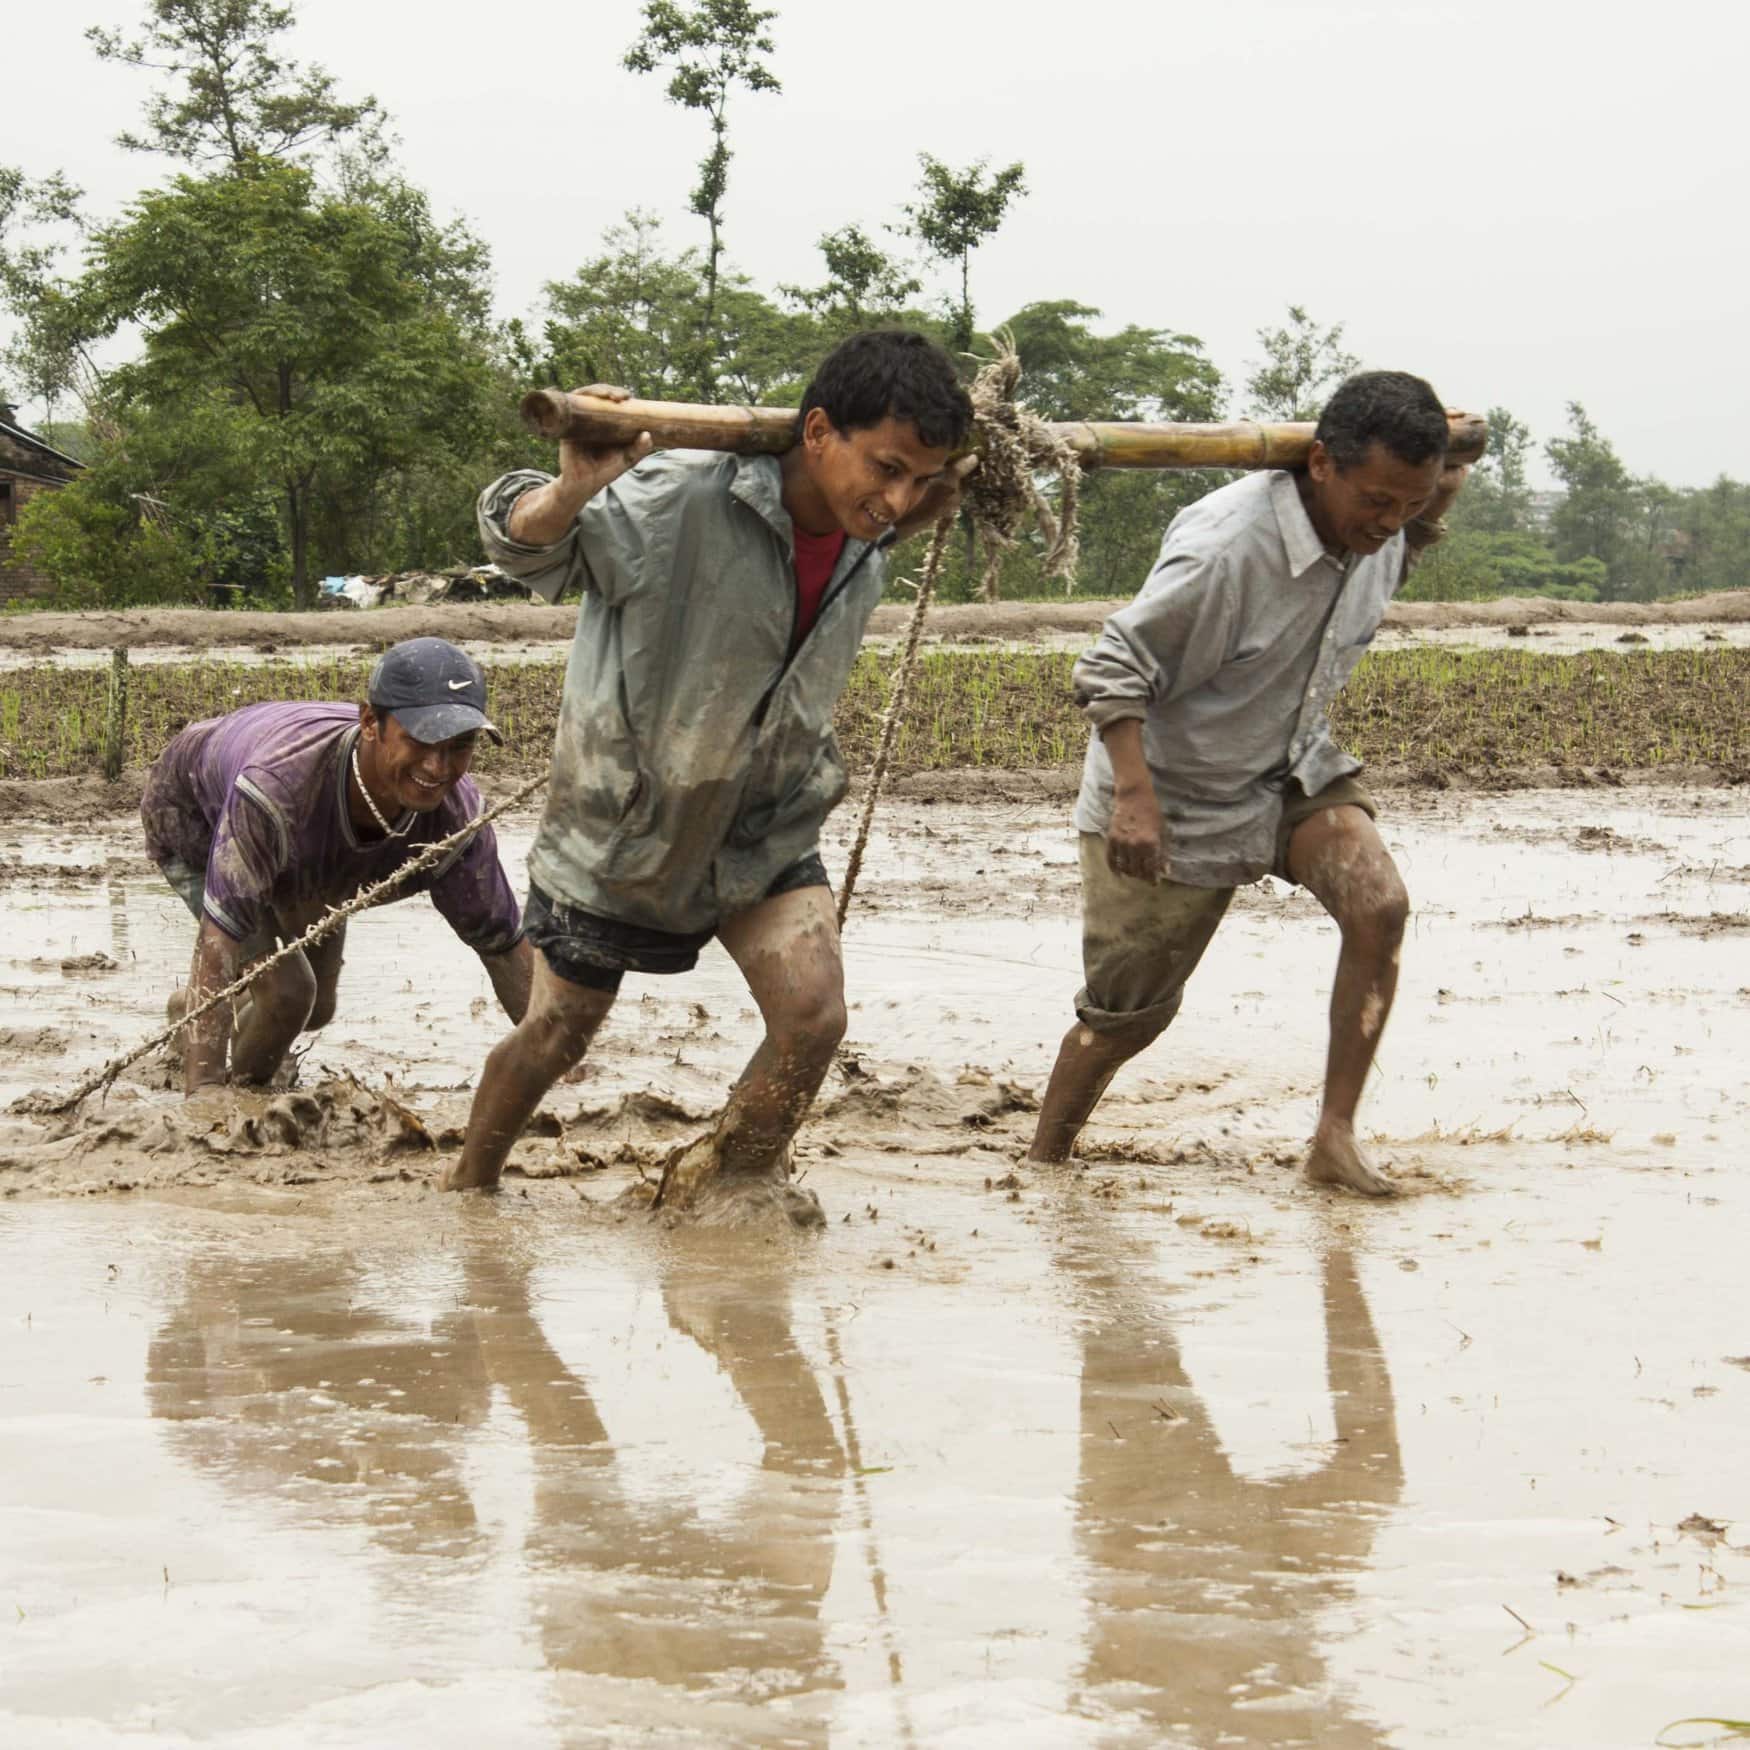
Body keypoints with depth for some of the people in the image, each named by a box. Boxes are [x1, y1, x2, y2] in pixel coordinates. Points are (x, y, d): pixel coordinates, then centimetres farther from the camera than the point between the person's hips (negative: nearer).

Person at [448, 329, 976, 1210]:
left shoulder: (867, 539, -9)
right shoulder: (679, 500, -31)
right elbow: (518, 540, -27)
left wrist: (919, 515, -2)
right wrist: (571, 495, -50)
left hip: (765, 827, 4)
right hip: (622, 816, -4)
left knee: (813, 1013, -15)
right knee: (556, 1031, 13)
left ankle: (735, 1177, 13)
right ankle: (465, 1190, 40)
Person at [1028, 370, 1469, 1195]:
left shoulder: (1373, 531, -8)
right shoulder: (1227, 548, -32)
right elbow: (1114, 669, -25)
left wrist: (1431, 511, 1)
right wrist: (1133, 797, -34)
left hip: (1292, 772, 6)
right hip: (1177, 798, -6)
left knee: (1378, 904, -20)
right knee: (1129, 1012, 3)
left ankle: (1335, 1138, -13)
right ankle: (1042, 1164, 26)